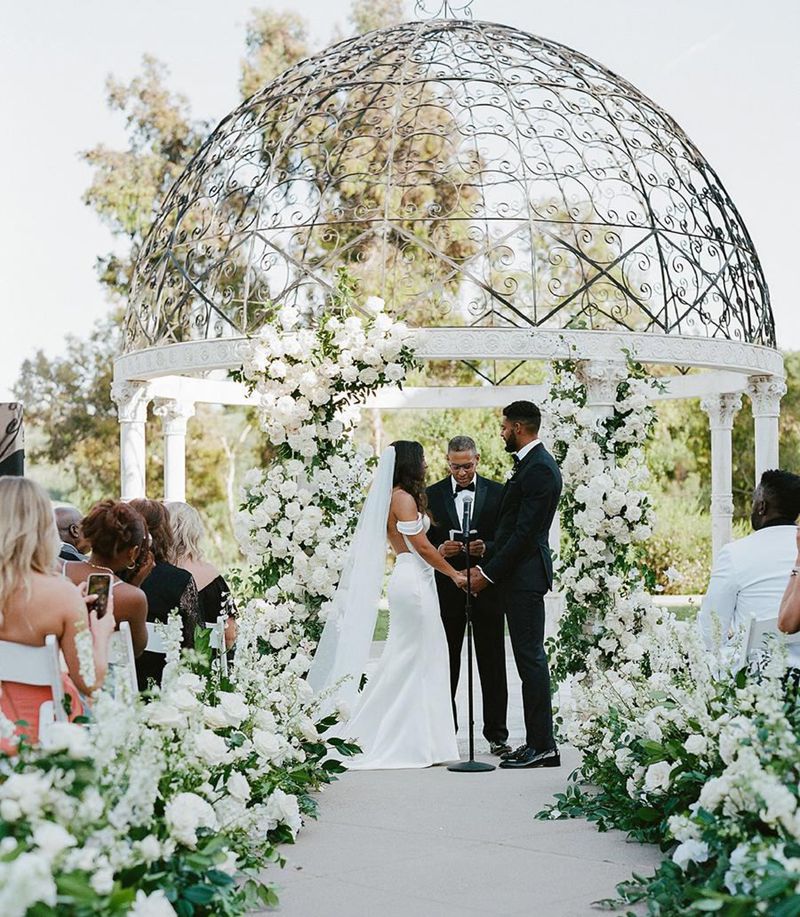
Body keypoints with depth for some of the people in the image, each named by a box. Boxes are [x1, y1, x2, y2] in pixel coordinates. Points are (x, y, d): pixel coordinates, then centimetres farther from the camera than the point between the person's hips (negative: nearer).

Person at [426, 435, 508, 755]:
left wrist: (485, 548, -18)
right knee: (445, 665, 7)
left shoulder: (497, 493, 3)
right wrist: (439, 550, -17)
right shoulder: (432, 495, 4)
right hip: (446, 591, 1)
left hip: (486, 588, -1)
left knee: (492, 665, 4)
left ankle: (496, 734, 10)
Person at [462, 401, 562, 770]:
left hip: (526, 575, -10)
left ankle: (542, 746, -3)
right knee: (529, 658, 11)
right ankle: (538, 742, 16)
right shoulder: (528, 464, 17)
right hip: (518, 576, 10)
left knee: (530, 658, -7)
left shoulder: (539, 468, -16)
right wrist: (484, 565, 14)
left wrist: (489, 574, -16)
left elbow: (524, 532, -19)